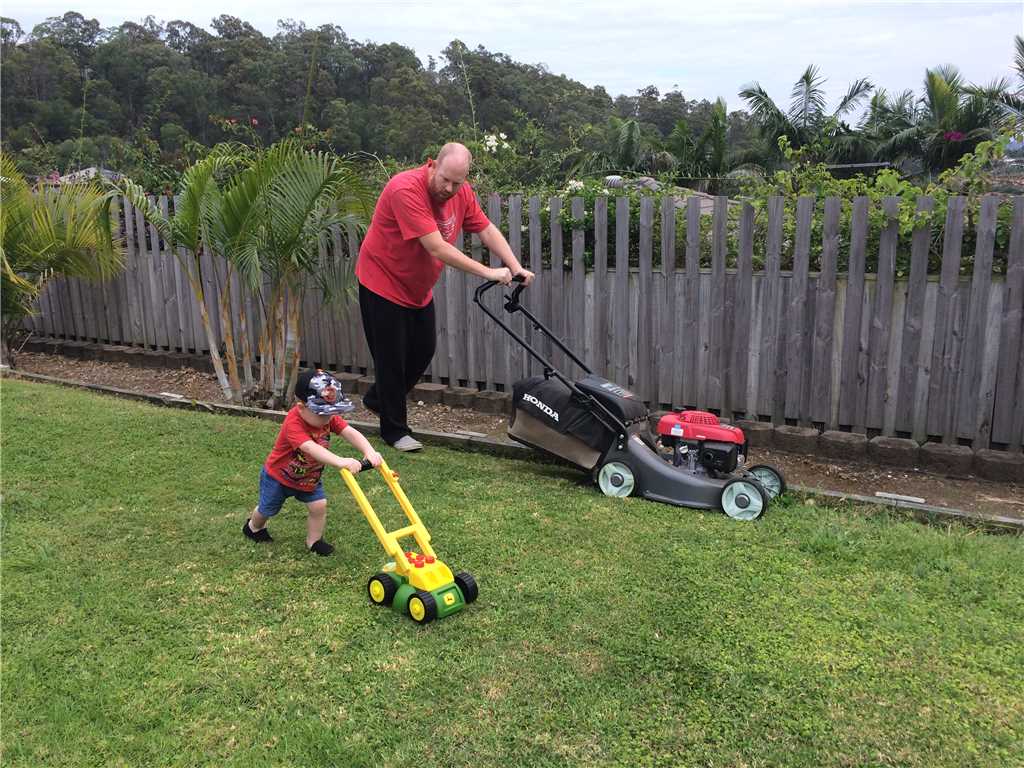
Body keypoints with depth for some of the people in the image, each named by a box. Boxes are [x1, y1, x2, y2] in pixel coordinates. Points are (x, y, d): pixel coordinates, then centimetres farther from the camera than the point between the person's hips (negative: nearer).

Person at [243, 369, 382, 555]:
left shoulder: (329, 417, -20)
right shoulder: (293, 424, -41)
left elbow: (351, 433, -31)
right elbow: (311, 449, -56)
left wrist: (369, 451, -50)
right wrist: (340, 461, -69)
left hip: (310, 477, 5)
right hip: (278, 476, -4)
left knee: (319, 505, -10)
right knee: (267, 509, 18)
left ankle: (314, 541, 13)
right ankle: (254, 526, 50)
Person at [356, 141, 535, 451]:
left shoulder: (462, 193, -6)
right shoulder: (406, 189, -31)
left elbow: (487, 230, -3)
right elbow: (436, 248, -35)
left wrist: (515, 268, -18)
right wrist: (488, 272, -32)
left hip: (419, 287, 8)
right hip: (383, 283, -7)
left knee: (424, 350, 12)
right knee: (392, 357, 0)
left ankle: (377, 399, 35)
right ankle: (395, 430, 15)